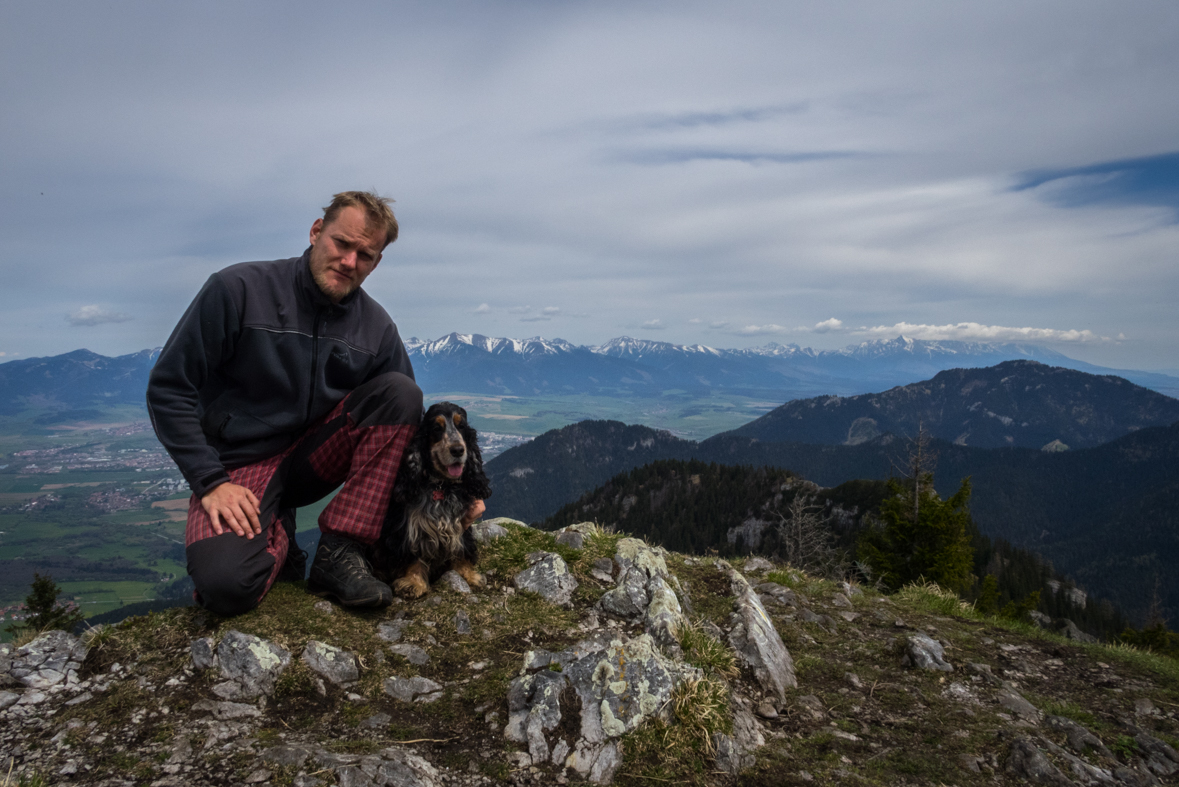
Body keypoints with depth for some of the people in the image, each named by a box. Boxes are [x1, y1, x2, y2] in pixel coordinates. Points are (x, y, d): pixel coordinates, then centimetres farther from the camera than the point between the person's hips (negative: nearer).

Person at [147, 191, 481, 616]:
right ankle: (275, 538, 6)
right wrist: (211, 481, -16)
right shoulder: (239, 289, -12)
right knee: (226, 585, -32)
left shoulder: (376, 327, -1)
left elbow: (408, 421, 7)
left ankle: (340, 551, -17)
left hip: (314, 459, 4)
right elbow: (168, 389, -9)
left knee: (400, 390, -20)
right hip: (239, 468, -4)